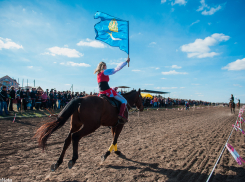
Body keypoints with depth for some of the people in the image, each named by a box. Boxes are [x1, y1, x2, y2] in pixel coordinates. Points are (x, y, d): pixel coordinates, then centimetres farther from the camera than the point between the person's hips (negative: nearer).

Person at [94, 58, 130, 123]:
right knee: (124, 101, -1)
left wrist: (112, 88, 27)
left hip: (101, 93, 8)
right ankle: (121, 115, -16)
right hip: (108, 91, -8)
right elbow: (117, 68, -9)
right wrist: (126, 62, -4)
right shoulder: (105, 71, -5)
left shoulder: (98, 74, 19)